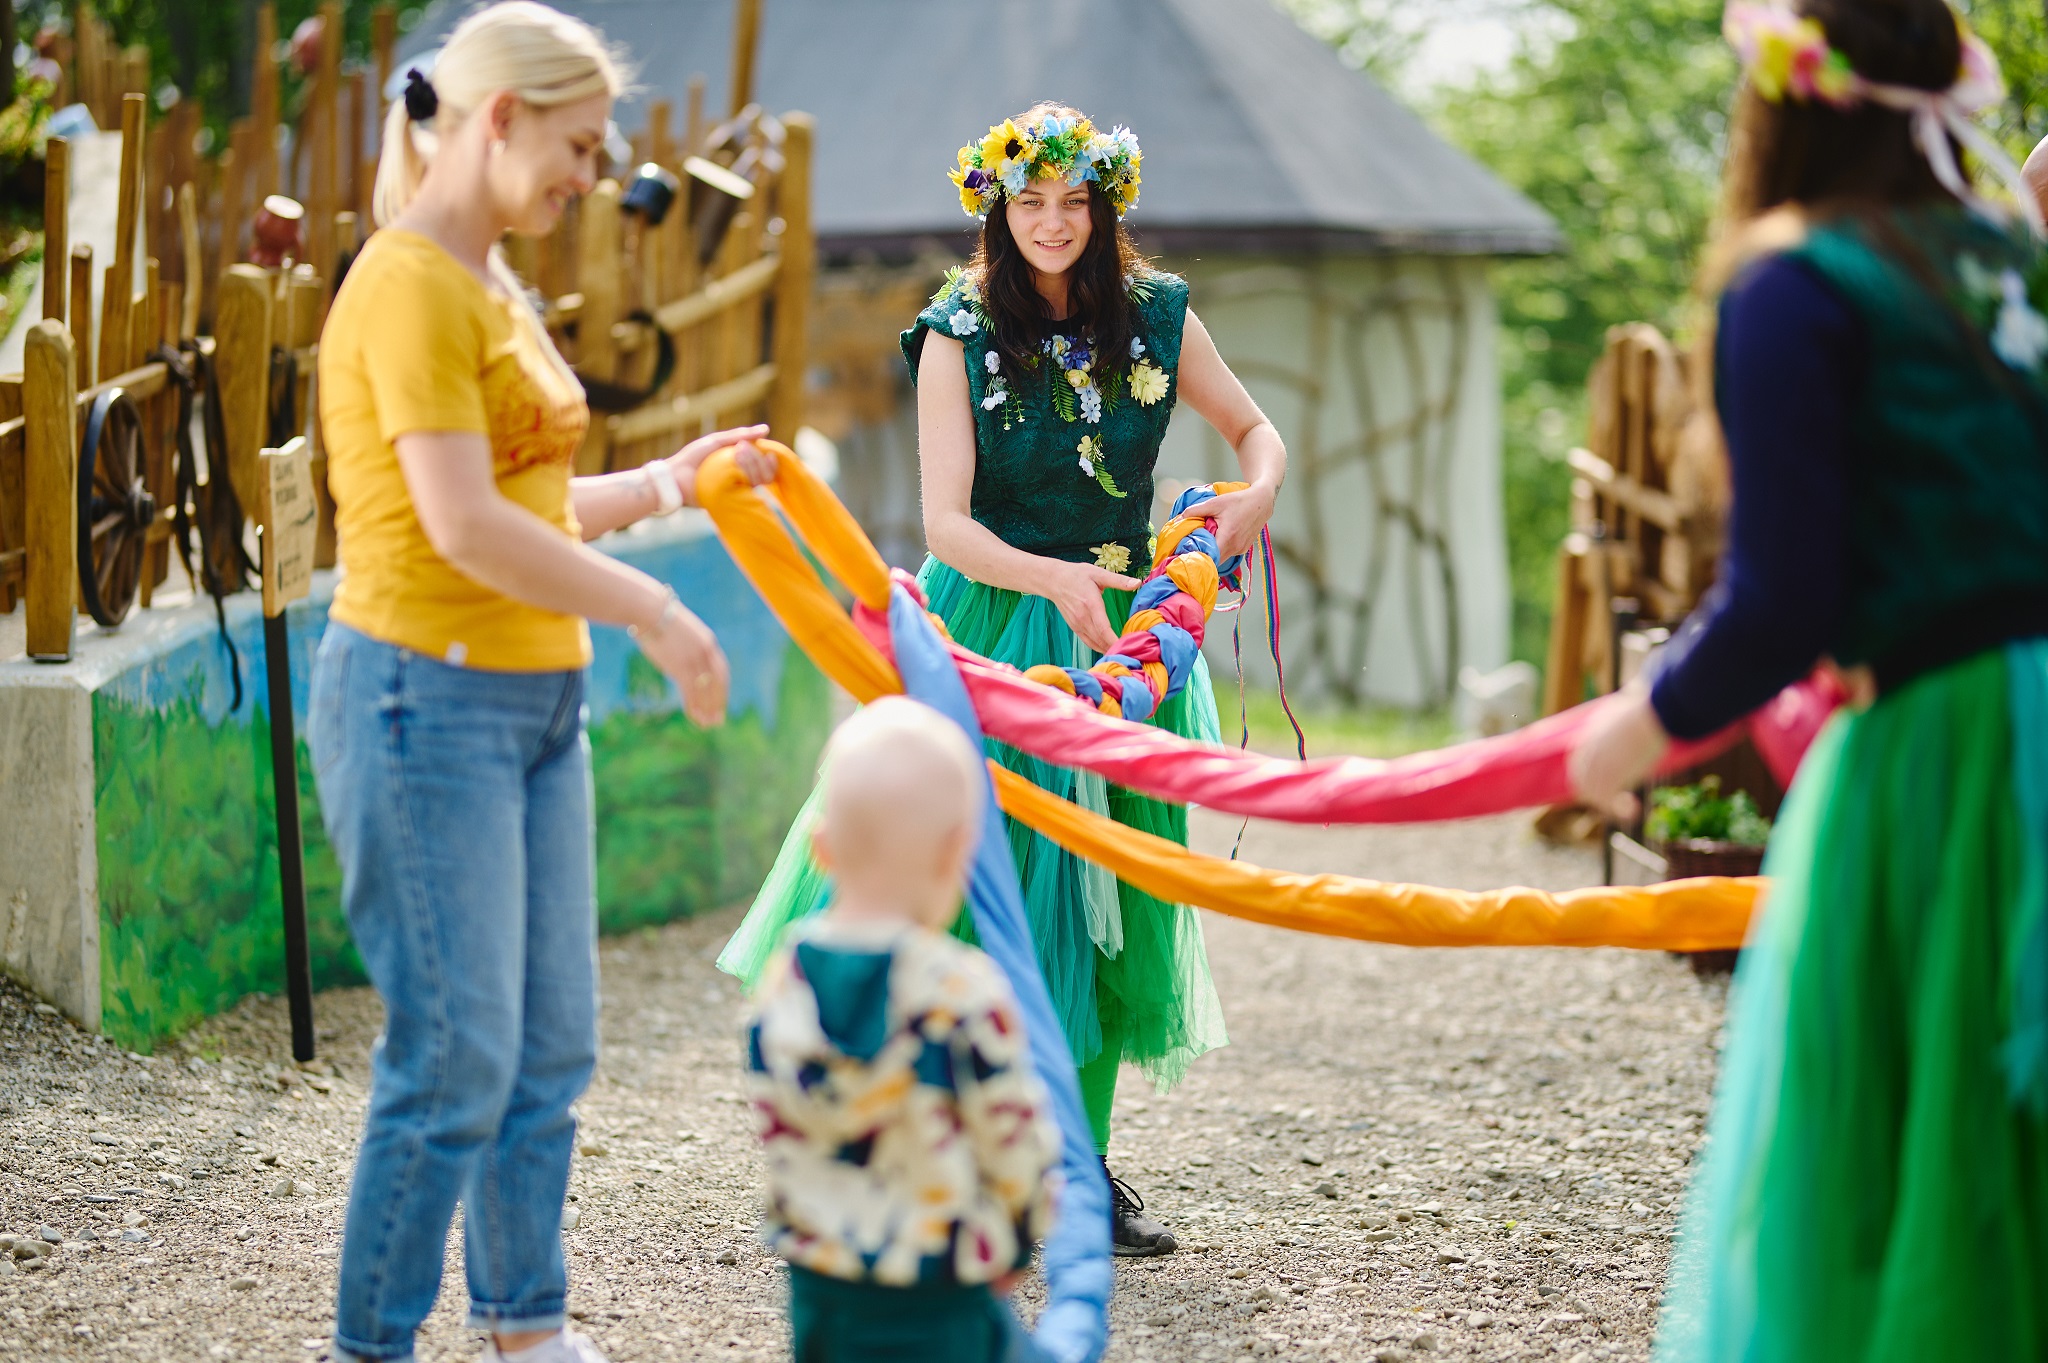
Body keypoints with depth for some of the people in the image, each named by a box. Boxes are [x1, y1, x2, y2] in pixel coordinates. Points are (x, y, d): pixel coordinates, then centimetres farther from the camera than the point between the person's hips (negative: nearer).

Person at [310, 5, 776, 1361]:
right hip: (429, 697, -10)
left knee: (551, 1045, 12)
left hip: (535, 700, 10)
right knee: (456, 1056, -7)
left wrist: (674, 480, 15)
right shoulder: (411, 286, -14)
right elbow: (465, 526, -21)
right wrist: (652, 611, -17)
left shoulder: (493, 288, 15)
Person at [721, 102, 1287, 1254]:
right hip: (991, 627, -3)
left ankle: (1078, 1164, 15)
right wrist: (1054, 580, -30)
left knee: (1105, 896, 5)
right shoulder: (959, 333, -6)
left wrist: (1257, 494, -10)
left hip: (1120, 637, 3)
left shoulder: (1157, 316, 2)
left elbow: (1257, 432, 13)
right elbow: (947, 523, -12)